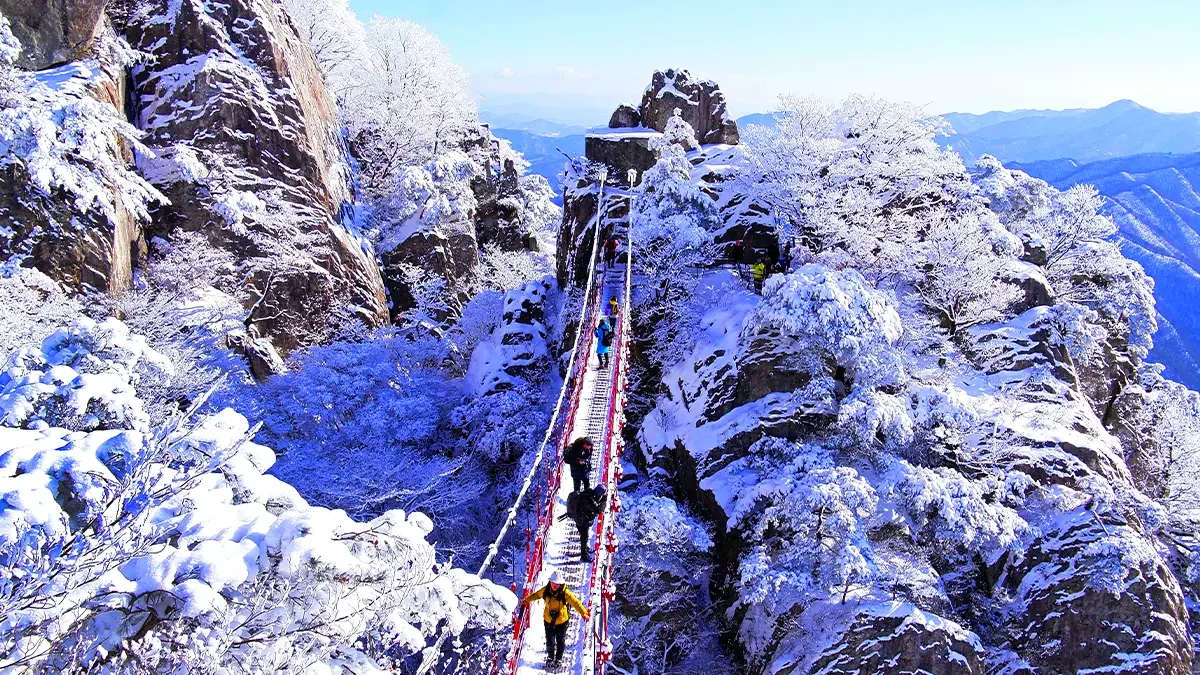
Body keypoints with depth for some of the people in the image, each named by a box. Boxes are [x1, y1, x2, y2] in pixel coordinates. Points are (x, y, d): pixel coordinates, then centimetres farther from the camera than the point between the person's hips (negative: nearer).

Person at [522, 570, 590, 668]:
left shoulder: (565, 593, -23)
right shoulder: (545, 590, -14)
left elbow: (576, 603, -24)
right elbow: (536, 595, 6)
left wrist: (584, 613, -34)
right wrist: (526, 600, 18)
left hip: (562, 621, -1)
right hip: (549, 620, 1)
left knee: (561, 641, 13)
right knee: (550, 641, 4)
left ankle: (559, 659, 38)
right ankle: (550, 657, 33)